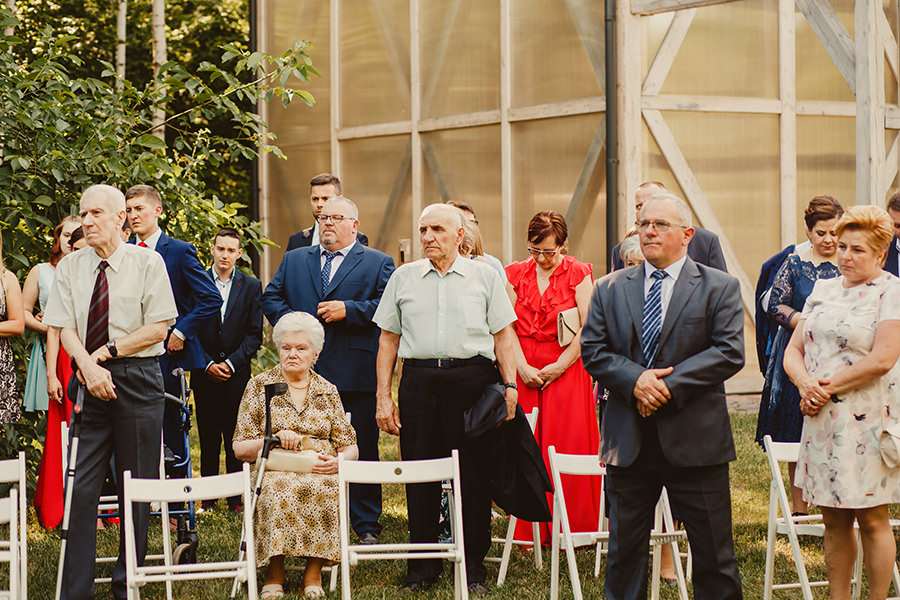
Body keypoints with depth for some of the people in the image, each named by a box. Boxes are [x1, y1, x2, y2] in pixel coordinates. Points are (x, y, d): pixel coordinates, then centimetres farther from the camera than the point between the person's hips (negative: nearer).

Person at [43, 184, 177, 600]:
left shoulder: (147, 263, -1)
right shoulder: (70, 267, 7)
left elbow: (157, 330, -5)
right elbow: (65, 329, 3)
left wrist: (106, 351, -11)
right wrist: (89, 367, -15)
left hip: (137, 381, -2)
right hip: (89, 380, 2)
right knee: (81, 487, -3)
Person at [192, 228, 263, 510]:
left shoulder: (252, 286, 6)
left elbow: (254, 335, 3)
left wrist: (230, 363, -8)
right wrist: (207, 364, -7)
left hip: (237, 374, 0)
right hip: (205, 375, 0)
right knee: (208, 441, 3)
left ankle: (236, 500, 4)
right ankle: (208, 498, 9)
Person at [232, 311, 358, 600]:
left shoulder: (327, 391, 16)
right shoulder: (259, 386, 10)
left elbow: (349, 447, 14)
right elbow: (239, 448, 7)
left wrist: (338, 461, -9)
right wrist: (273, 439, -11)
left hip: (319, 473, 1)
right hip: (274, 471, -1)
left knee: (325, 489, -35)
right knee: (279, 489, -37)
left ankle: (313, 571, -22)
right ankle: (275, 572, -24)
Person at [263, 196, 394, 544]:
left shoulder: (378, 264, 7)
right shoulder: (294, 260, 17)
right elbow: (271, 298, 14)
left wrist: (348, 310, -14)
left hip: (356, 373, -3)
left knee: (362, 450, 1)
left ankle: (366, 526, 9)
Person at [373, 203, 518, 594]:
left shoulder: (484, 276, 8)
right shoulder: (404, 278, 12)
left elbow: (502, 337, 7)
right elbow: (388, 339, 13)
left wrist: (510, 386, -2)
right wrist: (384, 396, 7)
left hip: (471, 375, -1)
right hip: (419, 379, 2)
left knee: (473, 474, -1)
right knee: (419, 474, 2)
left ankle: (474, 569, 8)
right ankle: (422, 568, 13)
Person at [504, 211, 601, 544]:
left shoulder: (578, 274, -3)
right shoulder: (516, 274, 7)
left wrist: (559, 366, -10)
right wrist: (522, 367, -8)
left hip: (566, 369, -3)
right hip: (524, 371, 3)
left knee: (567, 447, -5)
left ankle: (572, 529, 2)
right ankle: (530, 532, 6)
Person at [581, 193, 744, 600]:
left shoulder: (719, 288, 2)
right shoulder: (610, 289, 10)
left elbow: (730, 353, -8)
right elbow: (592, 351, 4)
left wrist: (670, 384, -16)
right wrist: (634, 380, -14)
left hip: (695, 438, -2)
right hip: (629, 440, 2)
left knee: (713, 552, 3)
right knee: (624, 550, 8)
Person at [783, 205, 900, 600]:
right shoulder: (824, 290, 14)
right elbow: (792, 351, 12)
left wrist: (829, 387, -12)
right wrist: (806, 383, -10)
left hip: (867, 420, -6)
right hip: (822, 419, 6)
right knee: (834, 519, 9)